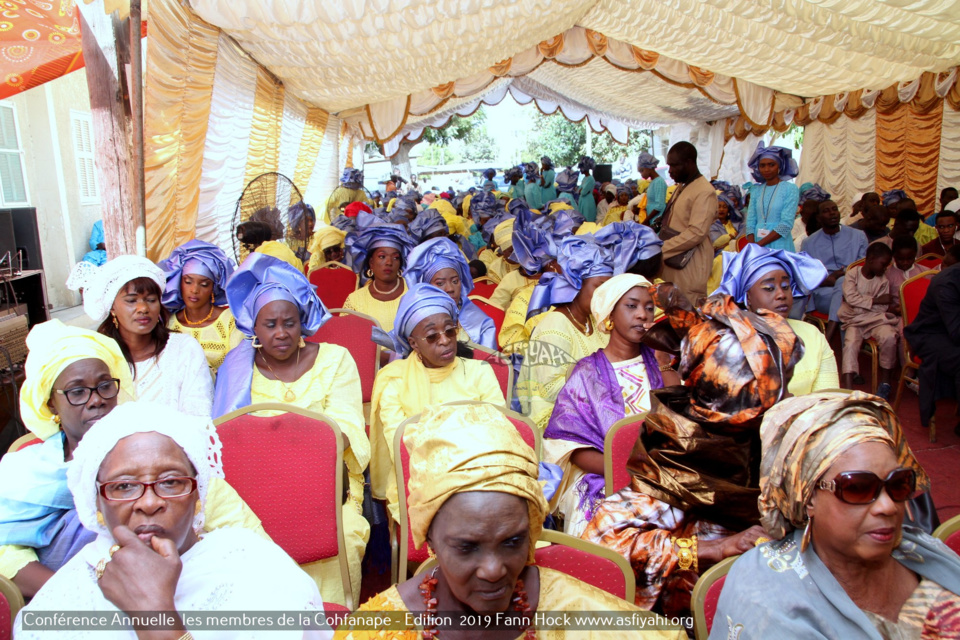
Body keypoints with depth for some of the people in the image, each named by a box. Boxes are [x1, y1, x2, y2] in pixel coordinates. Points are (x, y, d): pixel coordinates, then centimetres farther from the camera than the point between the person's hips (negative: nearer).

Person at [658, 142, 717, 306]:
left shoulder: (705, 192, -13)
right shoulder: (681, 187, 16)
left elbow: (696, 233, -21)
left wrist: (661, 249, -19)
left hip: (689, 264, -9)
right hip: (673, 261, 9)